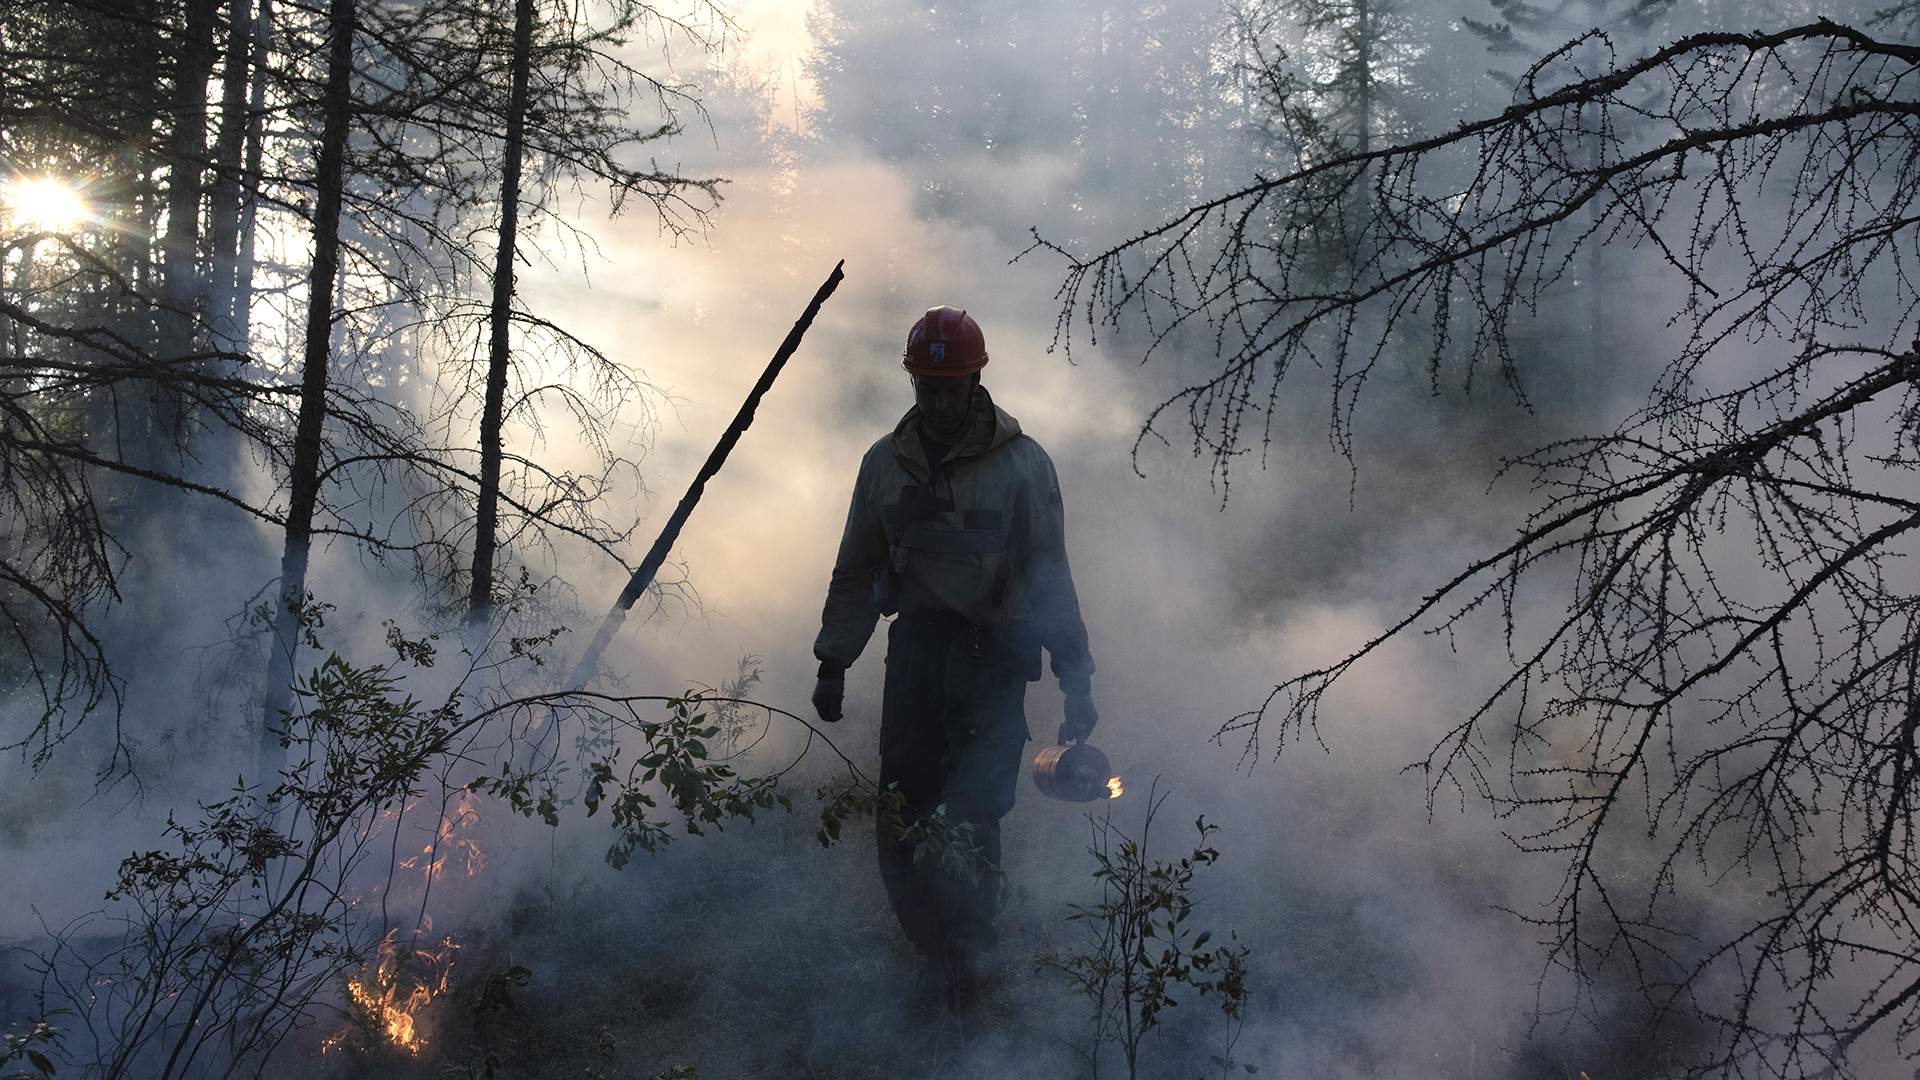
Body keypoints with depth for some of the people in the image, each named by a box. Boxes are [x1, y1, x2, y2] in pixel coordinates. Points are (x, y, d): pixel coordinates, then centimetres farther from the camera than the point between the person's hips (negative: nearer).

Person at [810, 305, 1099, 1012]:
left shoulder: (1022, 464, -3)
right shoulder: (885, 463, 7)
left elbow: (1050, 577, -1)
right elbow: (855, 573, 16)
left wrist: (1075, 678, -7)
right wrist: (833, 663, 15)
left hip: (994, 652, -3)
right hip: (916, 645, 3)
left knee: (973, 814, -11)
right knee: (902, 816, -2)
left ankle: (963, 946, 10)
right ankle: (939, 947, 15)